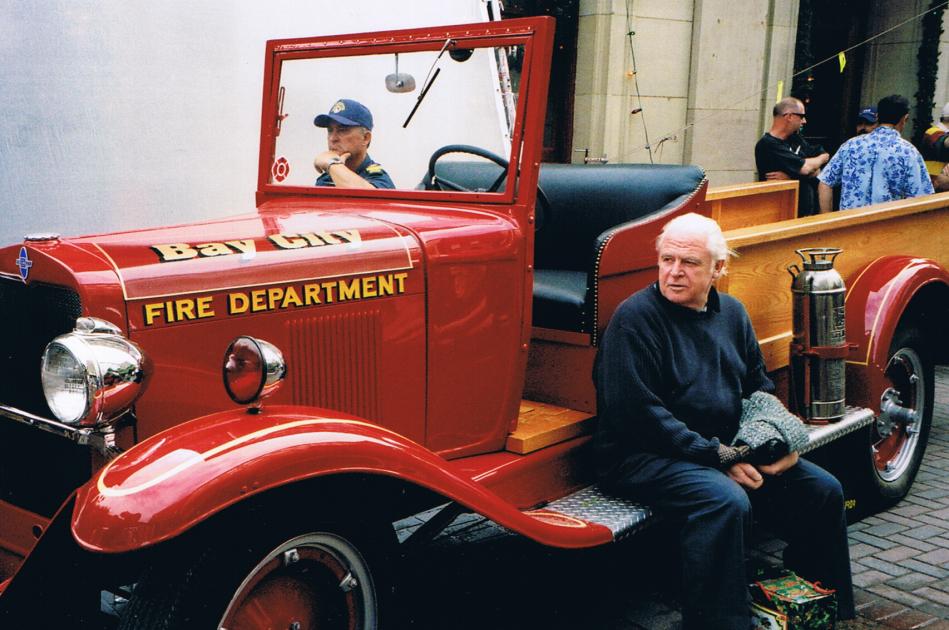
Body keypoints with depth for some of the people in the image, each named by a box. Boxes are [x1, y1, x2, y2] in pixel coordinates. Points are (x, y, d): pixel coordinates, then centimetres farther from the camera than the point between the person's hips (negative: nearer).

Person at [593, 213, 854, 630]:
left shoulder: (731, 313, 11)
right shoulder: (635, 318, -13)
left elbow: (759, 386, 21)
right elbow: (639, 415, -19)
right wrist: (719, 457, -20)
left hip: (727, 449, 8)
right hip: (644, 456, -8)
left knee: (823, 491, 1)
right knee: (726, 503, -34)